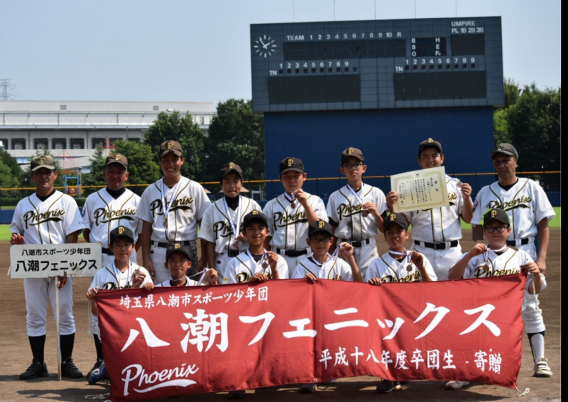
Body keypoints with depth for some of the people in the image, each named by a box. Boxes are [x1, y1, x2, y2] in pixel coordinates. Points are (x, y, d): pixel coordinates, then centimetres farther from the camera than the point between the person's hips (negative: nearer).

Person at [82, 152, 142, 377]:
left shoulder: (135, 201, 8)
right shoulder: (93, 200, 10)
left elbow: (143, 232, 11)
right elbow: (86, 230, 14)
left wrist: (132, 248, -3)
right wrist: (96, 246, -2)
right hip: (100, 261, 1)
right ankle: (101, 359, 9)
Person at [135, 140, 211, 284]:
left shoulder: (195, 189, 5)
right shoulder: (151, 191, 11)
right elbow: (146, 227, 11)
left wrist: (204, 259, -4)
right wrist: (145, 259, 3)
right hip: (159, 252, 2)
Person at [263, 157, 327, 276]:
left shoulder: (315, 201, 8)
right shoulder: (272, 205, 11)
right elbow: (266, 238, 13)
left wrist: (306, 204, -13)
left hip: (307, 258, -1)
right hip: (280, 260, 1)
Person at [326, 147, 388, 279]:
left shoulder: (376, 193, 6)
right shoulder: (335, 197, 9)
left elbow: (384, 229, 4)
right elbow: (332, 231, 9)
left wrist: (376, 213, -13)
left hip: (368, 249, -1)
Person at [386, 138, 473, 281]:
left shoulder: (455, 185, 9)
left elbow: (468, 219, 7)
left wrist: (466, 198, -9)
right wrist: (391, 206, -12)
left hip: (451, 252, 1)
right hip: (422, 252, -1)